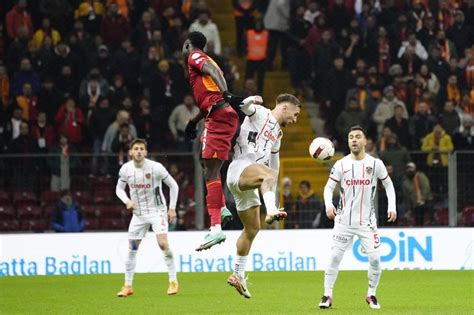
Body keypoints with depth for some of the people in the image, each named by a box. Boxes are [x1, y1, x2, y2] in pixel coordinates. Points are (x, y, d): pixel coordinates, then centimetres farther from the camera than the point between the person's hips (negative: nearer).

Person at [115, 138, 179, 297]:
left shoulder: (156, 167, -16)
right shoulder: (125, 169, -7)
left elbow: (173, 185, -4)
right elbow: (119, 189, 8)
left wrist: (172, 208, -5)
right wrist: (127, 201, -12)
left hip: (157, 210, -4)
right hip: (138, 213, 4)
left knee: (163, 243, -18)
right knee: (131, 248, 2)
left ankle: (173, 281, -7)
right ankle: (127, 286, 12)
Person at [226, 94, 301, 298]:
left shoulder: (277, 133, 28)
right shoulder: (259, 113, 4)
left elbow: (274, 164, 32)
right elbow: (243, 106, -16)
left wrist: (274, 198, 32)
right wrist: (249, 101, -39)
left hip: (249, 182, 9)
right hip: (241, 168, -9)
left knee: (252, 228, 12)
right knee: (269, 174, -38)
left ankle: (237, 275, 21)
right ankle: (271, 211, -63)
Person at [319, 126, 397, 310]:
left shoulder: (375, 164, -2)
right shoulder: (341, 164, -2)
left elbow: (388, 184, 11)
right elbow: (329, 187, 2)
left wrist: (392, 207, 0)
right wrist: (328, 205, -17)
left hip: (366, 221, 0)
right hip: (343, 220, 0)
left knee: (374, 258, -8)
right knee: (334, 257, -5)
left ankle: (371, 295, 11)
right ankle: (327, 296, 6)